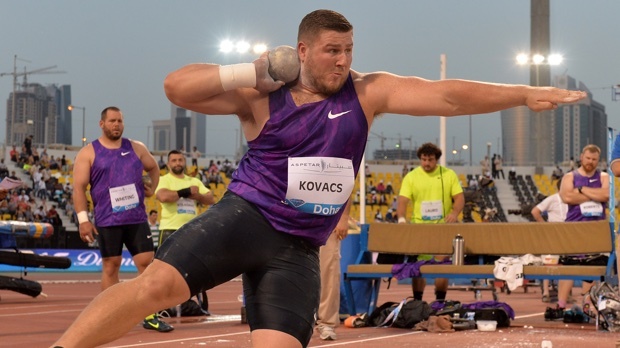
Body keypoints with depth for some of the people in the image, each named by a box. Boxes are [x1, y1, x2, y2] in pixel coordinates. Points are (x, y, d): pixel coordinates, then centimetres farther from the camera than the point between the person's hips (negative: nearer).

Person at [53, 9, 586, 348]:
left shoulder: (367, 93, 3)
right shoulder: (260, 97, -3)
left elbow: (445, 95, -3)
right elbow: (177, 87, -8)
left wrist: (523, 94, -9)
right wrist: (253, 74, -14)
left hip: (298, 249, 3)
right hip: (244, 218, -3)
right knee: (157, 284, -23)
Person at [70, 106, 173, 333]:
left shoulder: (136, 148, 11)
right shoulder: (88, 153, 0)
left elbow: (154, 168, 29)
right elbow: (79, 187, -5)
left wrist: (151, 188, 12)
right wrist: (83, 219, -12)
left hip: (137, 218, 3)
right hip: (107, 221, -3)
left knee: (147, 262, -2)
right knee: (110, 266, 2)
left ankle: (150, 316, 4)